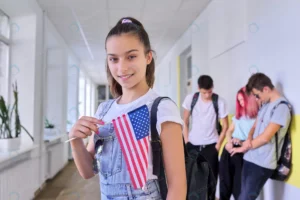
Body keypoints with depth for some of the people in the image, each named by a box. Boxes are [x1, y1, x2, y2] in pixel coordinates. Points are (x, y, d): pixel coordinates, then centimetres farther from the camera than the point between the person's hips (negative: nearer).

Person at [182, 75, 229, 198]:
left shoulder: (219, 102, -10)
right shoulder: (190, 98, -6)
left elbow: (225, 125, -1)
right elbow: (185, 122, 3)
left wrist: (218, 144, -3)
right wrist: (186, 141, 0)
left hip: (210, 145, -1)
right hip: (192, 144, 1)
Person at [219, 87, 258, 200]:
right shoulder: (238, 115, 19)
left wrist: (242, 143, -21)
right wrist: (229, 141, -1)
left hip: (244, 152, -6)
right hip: (229, 149, 6)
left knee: (239, 184, 0)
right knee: (225, 181, 10)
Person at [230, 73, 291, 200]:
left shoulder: (281, 107, -15)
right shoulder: (265, 104, 12)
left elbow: (266, 137, -18)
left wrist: (244, 147, -5)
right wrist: (249, 139, -7)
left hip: (263, 163, -8)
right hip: (250, 158, 8)